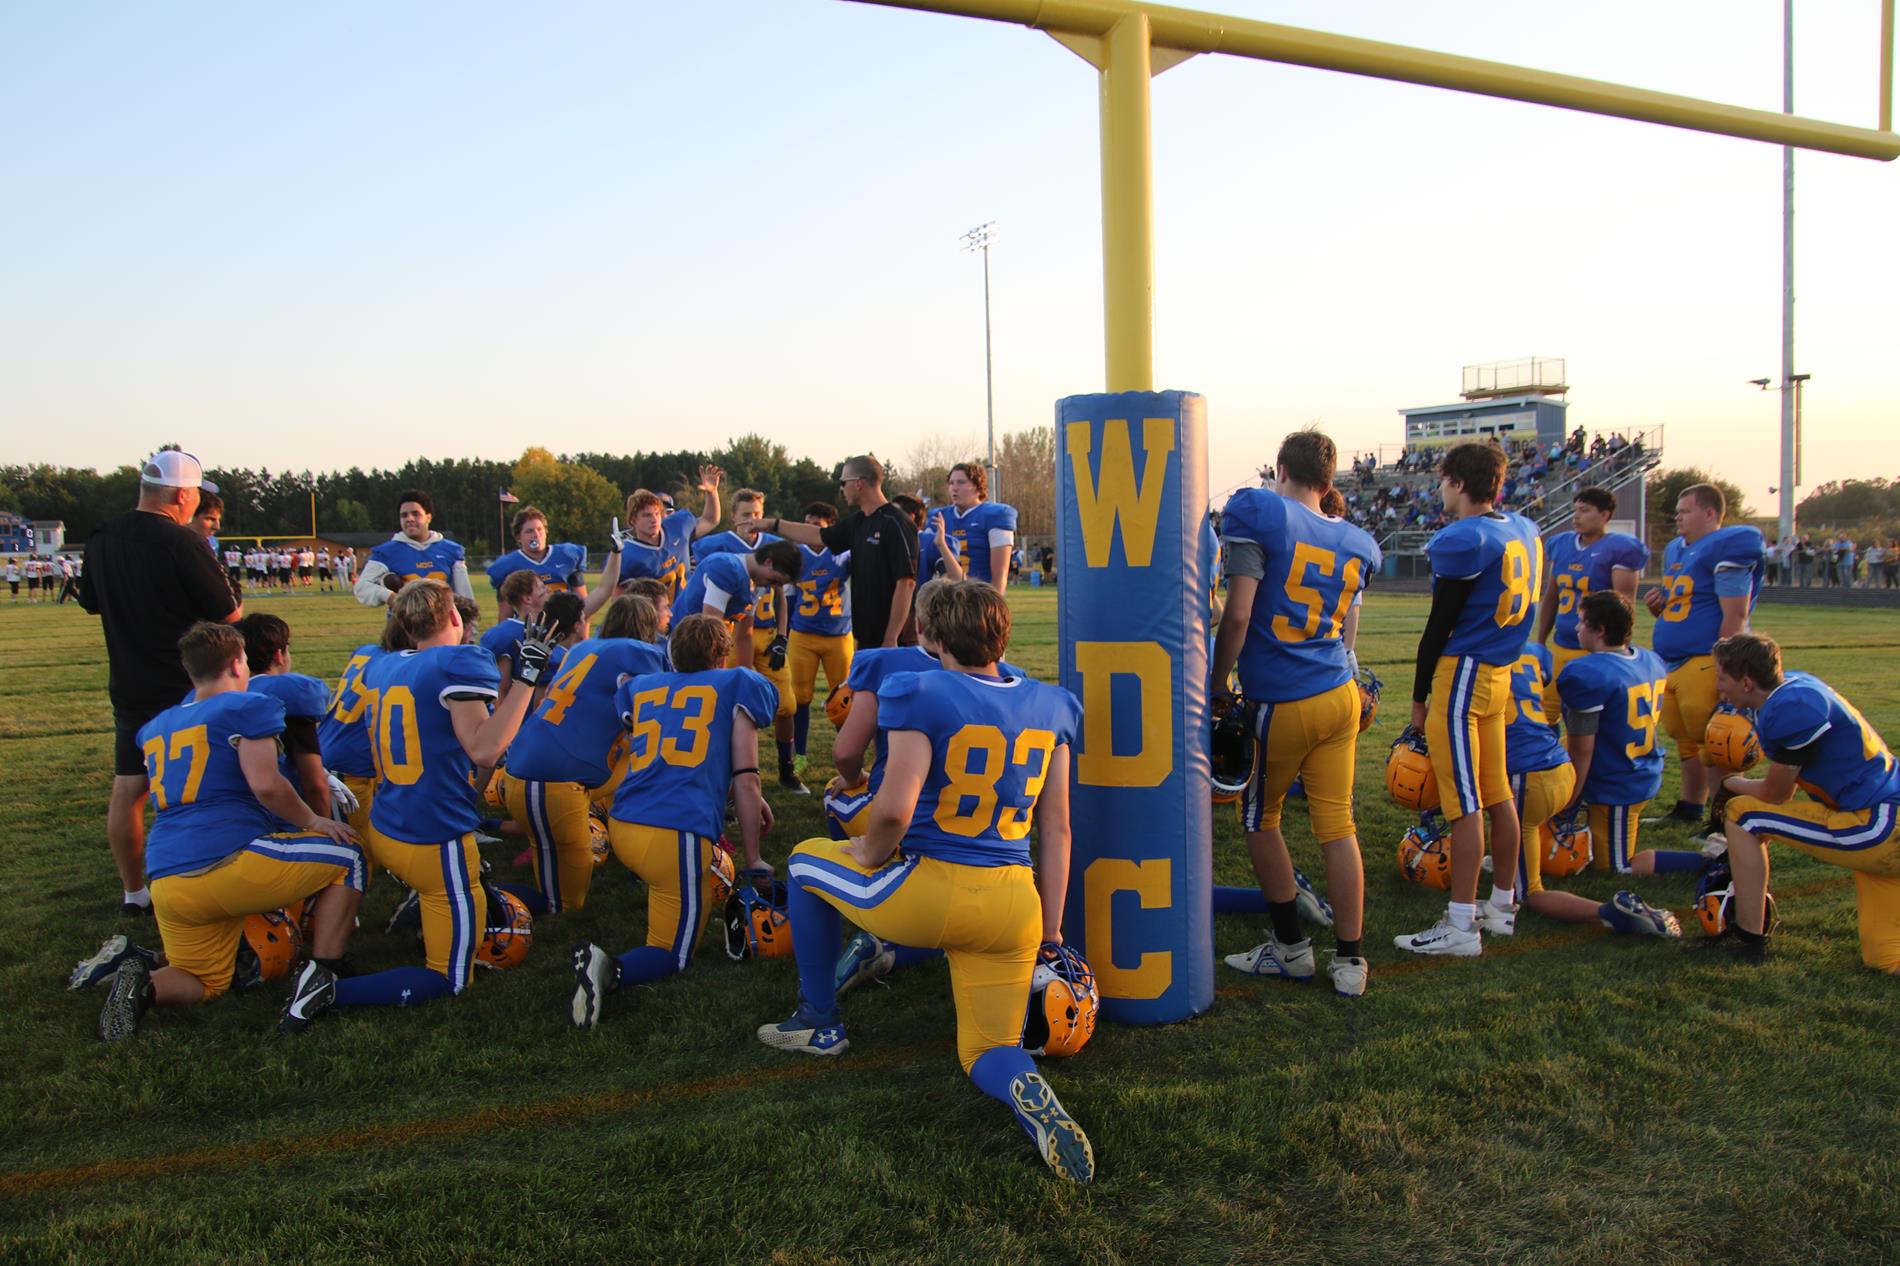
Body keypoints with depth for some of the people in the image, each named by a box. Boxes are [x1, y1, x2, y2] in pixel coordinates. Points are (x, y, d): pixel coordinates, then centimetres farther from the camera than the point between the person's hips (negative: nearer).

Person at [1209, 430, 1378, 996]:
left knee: (1260, 819, 13)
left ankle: (1292, 947, 20)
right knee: (1338, 826, 8)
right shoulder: (1354, 542, 11)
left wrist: (1217, 685, -4)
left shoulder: (1260, 512, -9)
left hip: (1282, 703, -5)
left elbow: (1238, 615, -14)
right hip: (1341, 694, 6)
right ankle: (1349, 960, 13)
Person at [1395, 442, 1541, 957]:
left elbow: (1439, 625, -12)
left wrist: (1419, 695, -4)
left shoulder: (1463, 540, -16)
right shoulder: (1525, 532, 10)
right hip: (1501, 673, 9)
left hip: (1461, 673, -9)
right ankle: (1502, 906, 25)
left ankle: (1461, 925, -2)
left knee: (1465, 803, -6)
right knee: (1497, 795, 15)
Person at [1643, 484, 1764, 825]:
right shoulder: (1676, 550, 17)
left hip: (1704, 663, -9)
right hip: (1672, 664, 9)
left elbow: (1734, 616, -17)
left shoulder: (1727, 550, -12)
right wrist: (1657, 605, 6)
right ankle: (1689, 810, 28)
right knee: (1686, 742, 17)